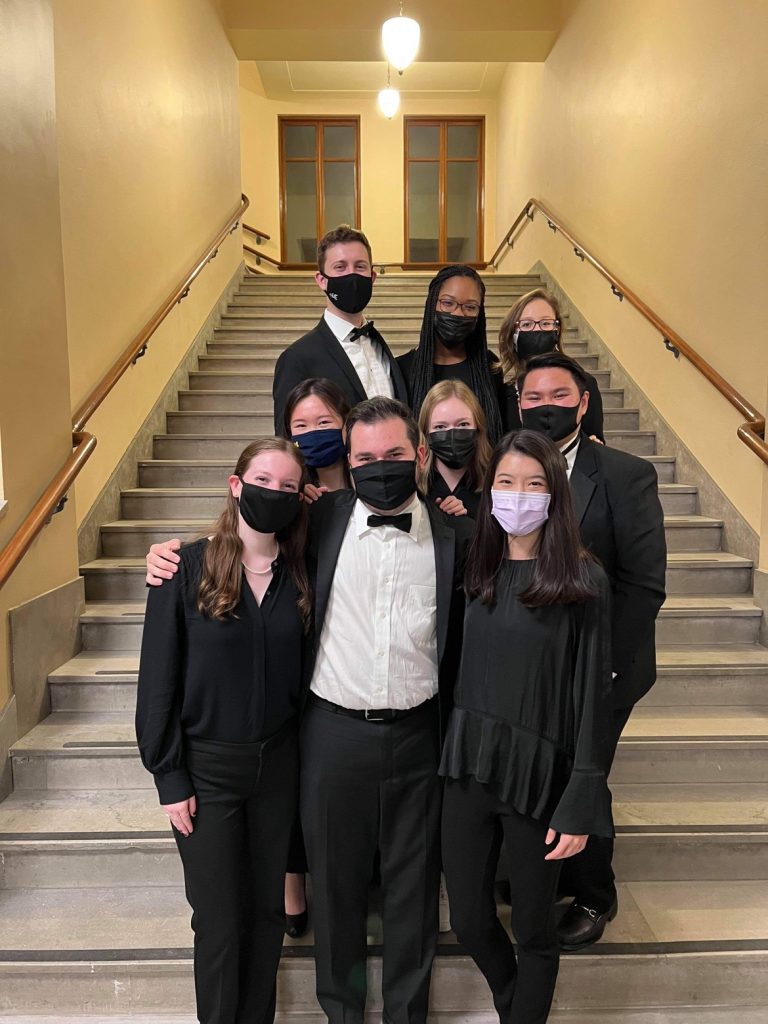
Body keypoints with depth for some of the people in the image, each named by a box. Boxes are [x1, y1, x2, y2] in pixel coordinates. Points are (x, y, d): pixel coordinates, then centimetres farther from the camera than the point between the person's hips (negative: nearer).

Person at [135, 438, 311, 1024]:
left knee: (267, 910, 17)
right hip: (207, 766, -3)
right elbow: (158, 677, -8)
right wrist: (169, 777, -7)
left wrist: (308, 759, -1)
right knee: (219, 921, 10)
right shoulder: (188, 568, -11)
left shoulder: (303, 577, -2)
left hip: (277, 763, 3)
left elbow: (306, 672, 3)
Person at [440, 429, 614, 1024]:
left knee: (534, 928, 13)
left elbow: (591, 694, -10)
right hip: (468, 766, 5)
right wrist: (452, 752, 1)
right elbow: (463, 673, 8)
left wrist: (580, 804, -11)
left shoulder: (582, 580, -11)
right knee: (469, 919, 18)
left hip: (537, 773, -4)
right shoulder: (478, 572, 2)